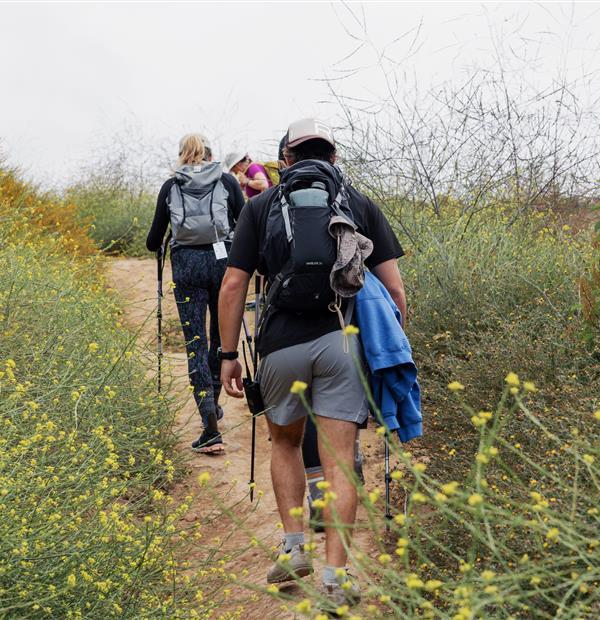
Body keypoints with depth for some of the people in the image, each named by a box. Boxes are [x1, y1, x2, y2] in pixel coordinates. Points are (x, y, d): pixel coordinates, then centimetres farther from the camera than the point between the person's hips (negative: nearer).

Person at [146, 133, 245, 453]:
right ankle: (214, 403, 37)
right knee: (221, 336, 20)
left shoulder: (170, 187, 9)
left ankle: (211, 430, -9)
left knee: (195, 343, 0)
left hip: (186, 263, 0)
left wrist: (152, 245, 34)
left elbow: (154, 240, 11)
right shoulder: (227, 181, 8)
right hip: (223, 259, 1)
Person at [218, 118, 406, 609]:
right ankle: (336, 575, -2)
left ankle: (294, 548, 17)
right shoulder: (361, 204, 12)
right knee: (339, 460, 2)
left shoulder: (261, 205, 11)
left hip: (282, 343, 0)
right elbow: (393, 286, 5)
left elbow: (233, 285, 5)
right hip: (343, 340, 0)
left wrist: (229, 354, 10)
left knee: (285, 442, 23)